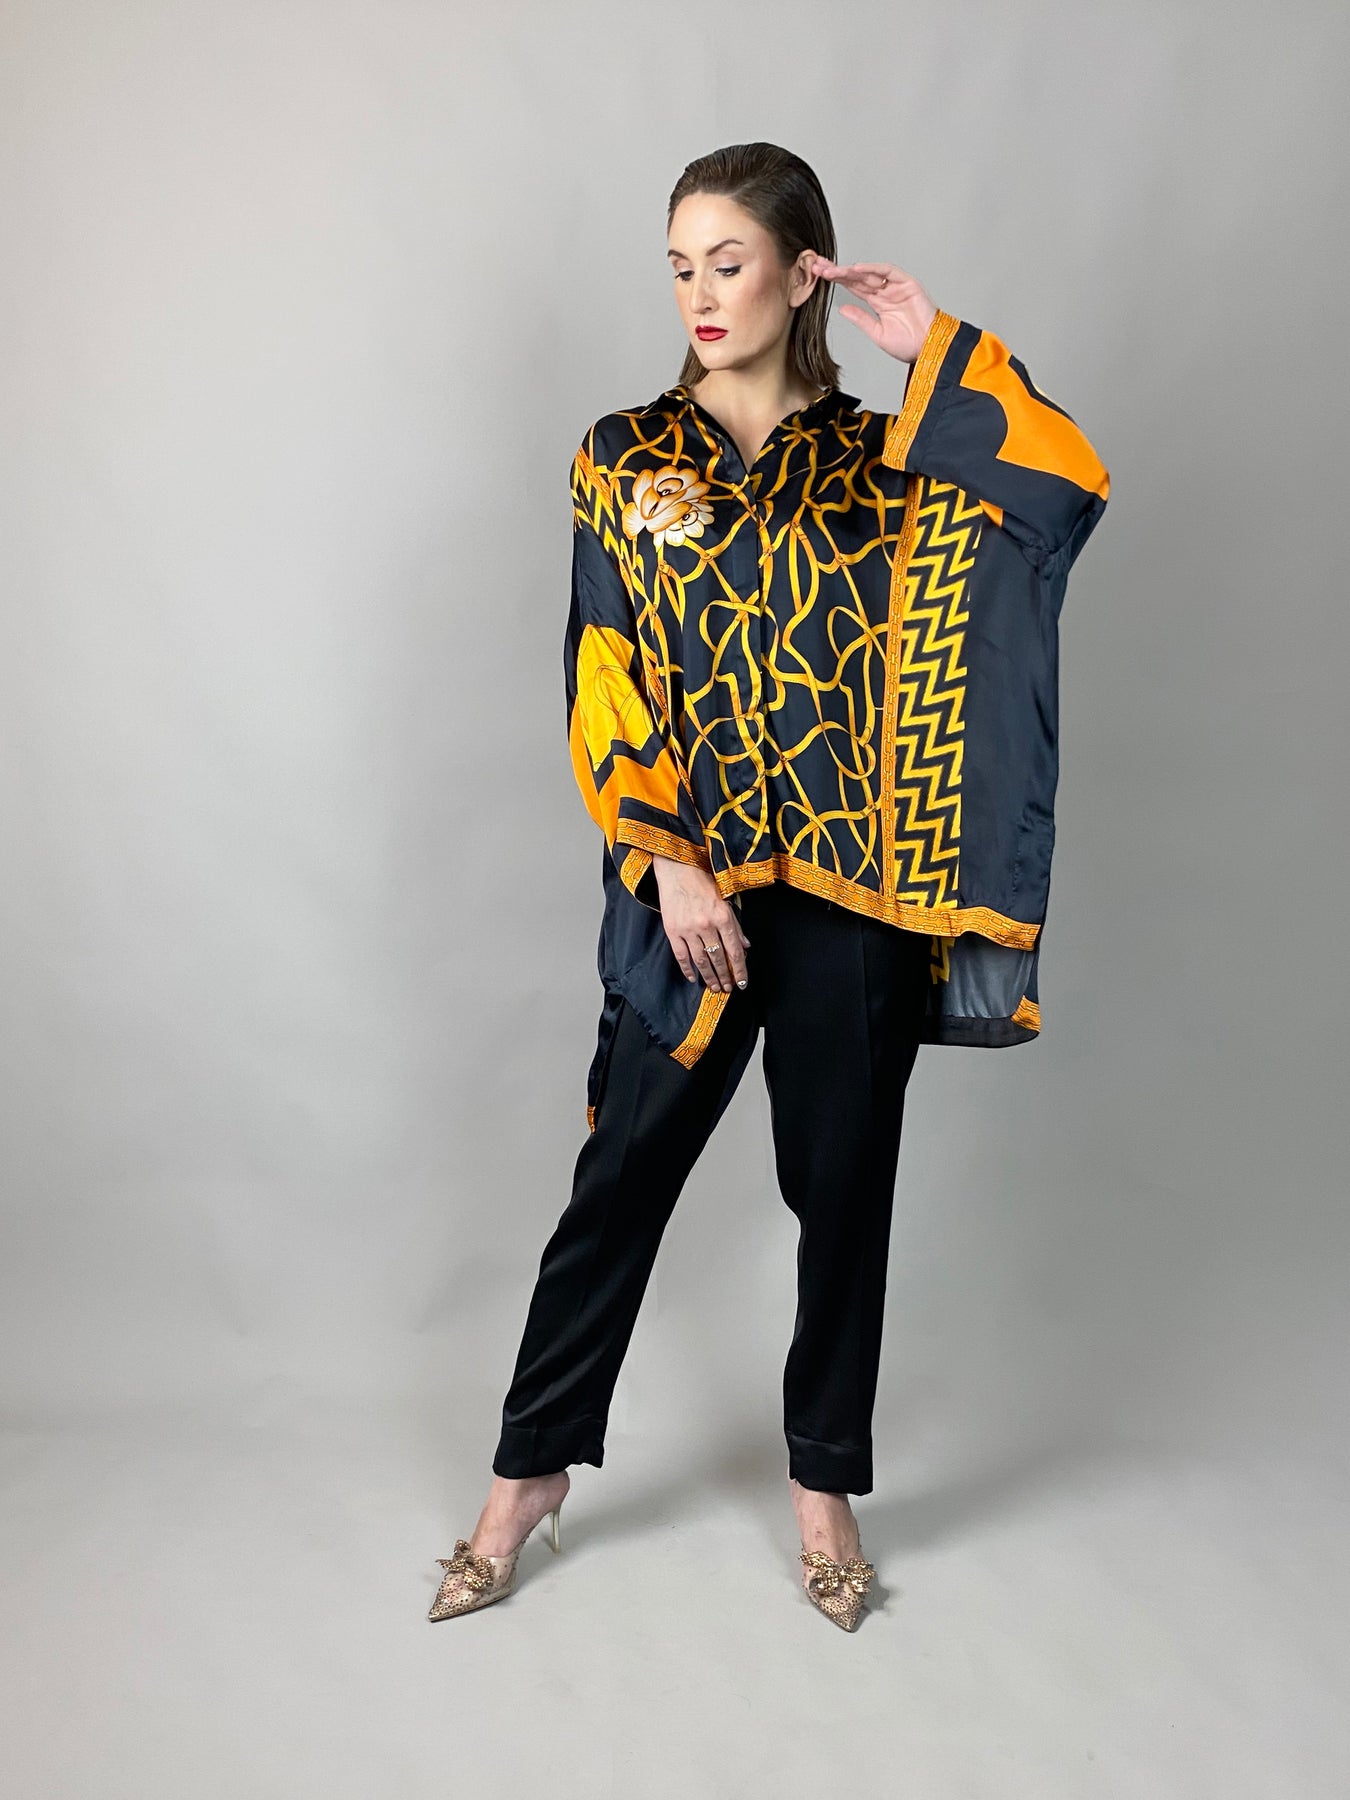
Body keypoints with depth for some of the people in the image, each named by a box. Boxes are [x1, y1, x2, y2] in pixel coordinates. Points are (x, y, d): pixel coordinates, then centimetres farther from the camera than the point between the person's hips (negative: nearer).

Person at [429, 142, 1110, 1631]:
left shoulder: (884, 462, 5)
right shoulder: (628, 457, 5)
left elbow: (1069, 483, -10)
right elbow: (604, 686, -1)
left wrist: (940, 345, -7)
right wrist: (668, 866, -10)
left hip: (855, 891, 1)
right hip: (685, 882, 0)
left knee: (842, 1185, 10)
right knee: (620, 1178, 7)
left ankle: (823, 1479, 30)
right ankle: (531, 1469, 26)